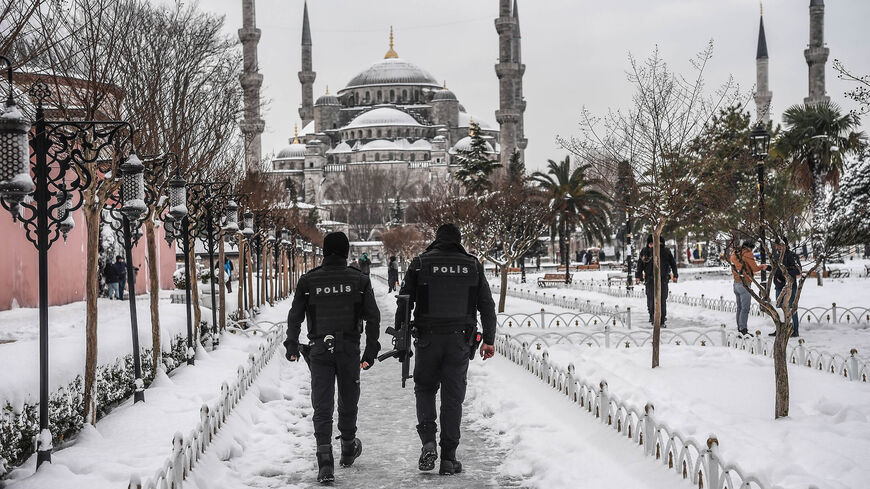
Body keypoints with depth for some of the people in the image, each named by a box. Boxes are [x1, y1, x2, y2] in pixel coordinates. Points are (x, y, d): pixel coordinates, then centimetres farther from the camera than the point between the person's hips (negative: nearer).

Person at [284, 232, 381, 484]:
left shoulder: (308, 281, 1)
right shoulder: (359, 280, 1)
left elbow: (295, 316, 5)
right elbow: (373, 317, 0)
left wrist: (292, 346, 17)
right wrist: (371, 351, 6)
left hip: (319, 349, -1)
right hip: (350, 349, 1)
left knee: (322, 406, 0)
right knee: (348, 401, 19)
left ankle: (325, 460, -12)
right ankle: (348, 449, 37)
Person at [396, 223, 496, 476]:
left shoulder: (420, 263, 0)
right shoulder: (473, 266, 5)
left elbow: (405, 301, -1)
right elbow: (487, 305, 6)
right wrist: (489, 340, 12)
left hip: (428, 338, -1)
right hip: (460, 341, 1)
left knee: (425, 388, 16)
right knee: (453, 397, 7)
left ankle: (428, 442, -4)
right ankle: (448, 458, 6)